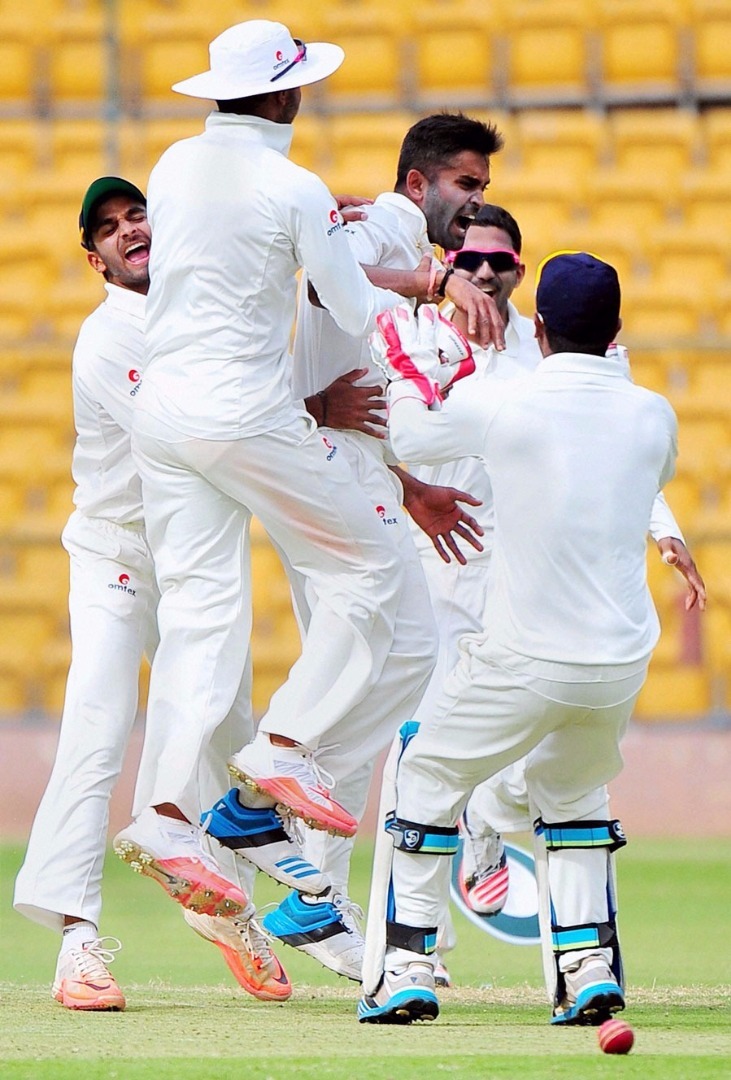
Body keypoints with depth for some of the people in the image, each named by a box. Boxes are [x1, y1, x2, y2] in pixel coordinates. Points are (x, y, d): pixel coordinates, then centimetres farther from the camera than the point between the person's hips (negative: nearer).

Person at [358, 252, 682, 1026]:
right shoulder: (651, 416, 0)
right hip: (622, 660, 4)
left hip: (525, 659, -4)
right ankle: (590, 965, 15)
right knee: (572, 789, 27)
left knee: (430, 777, 14)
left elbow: (412, 438, 7)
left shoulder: (507, 408, -11)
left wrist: (409, 366, 24)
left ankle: (409, 964, 7)